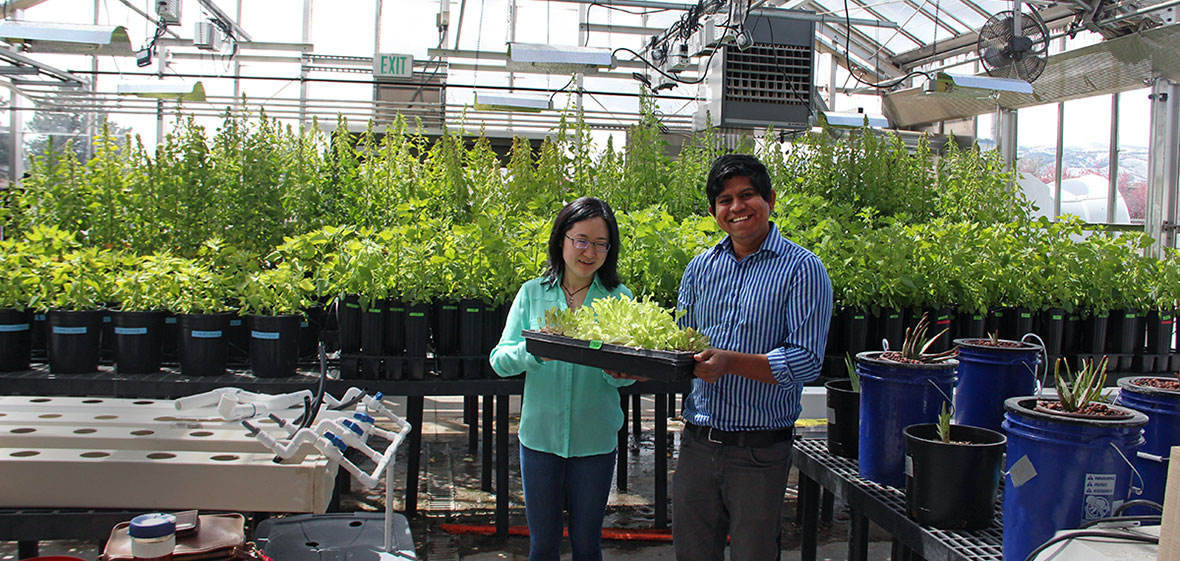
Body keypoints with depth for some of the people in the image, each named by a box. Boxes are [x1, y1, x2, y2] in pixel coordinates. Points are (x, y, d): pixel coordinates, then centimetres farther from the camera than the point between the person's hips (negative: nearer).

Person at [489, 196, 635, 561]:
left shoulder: (618, 298, 0)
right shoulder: (533, 294, 2)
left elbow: (627, 376, -4)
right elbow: (499, 360, -3)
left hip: (595, 441, 0)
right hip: (540, 436, 1)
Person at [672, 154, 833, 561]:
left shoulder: (802, 269, -8)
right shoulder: (700, 268, 8)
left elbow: (807, 360, -15)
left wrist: (731, 362, -27)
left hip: (760, 451, -4)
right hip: (697, 443, 5)